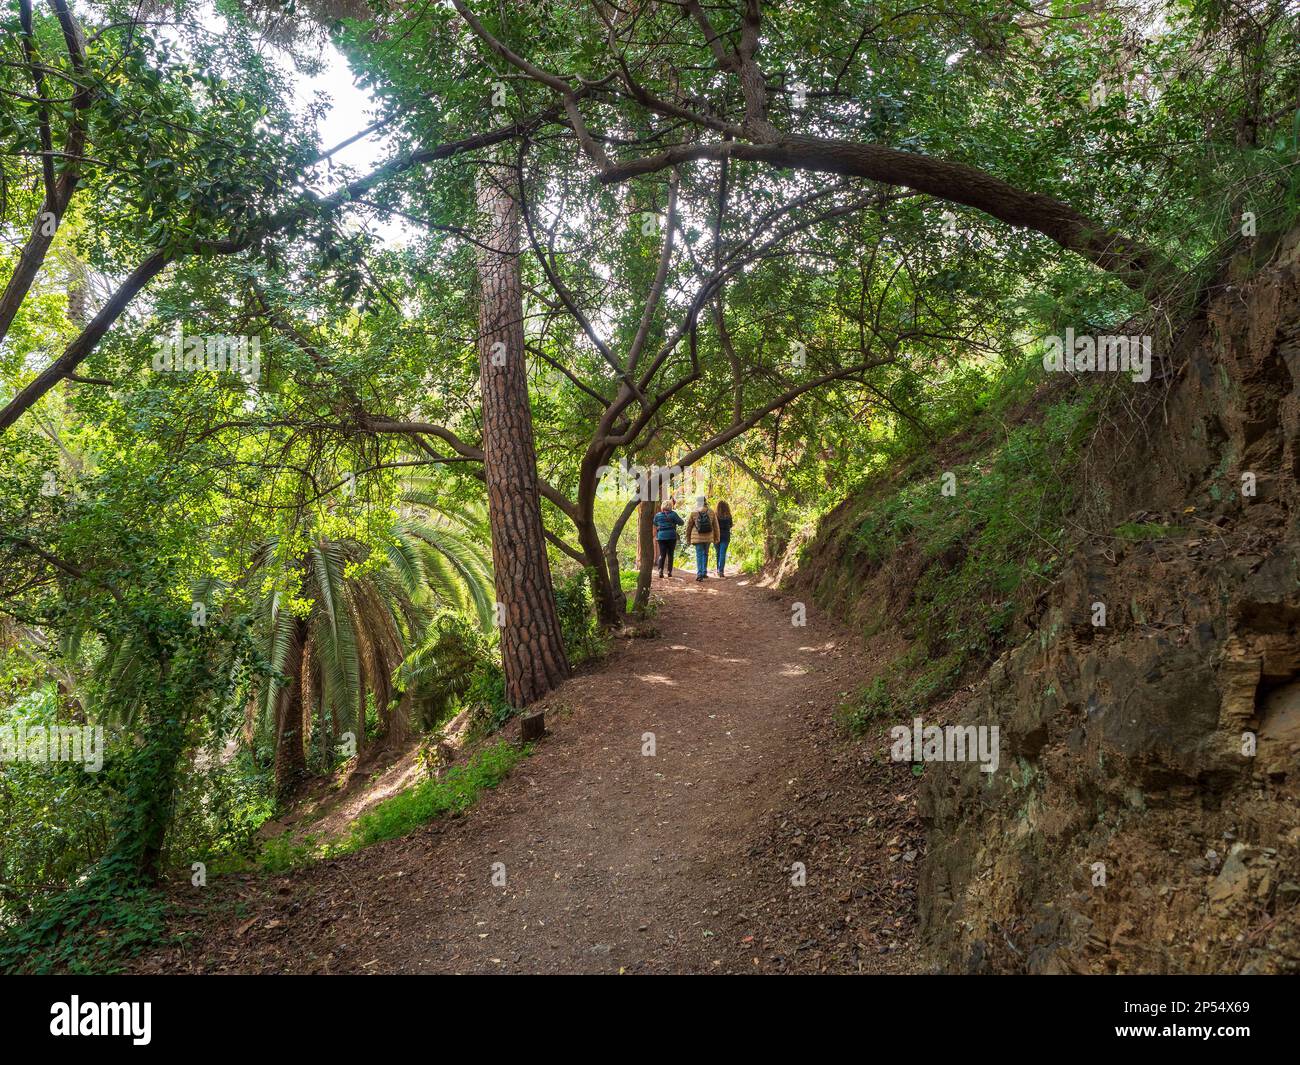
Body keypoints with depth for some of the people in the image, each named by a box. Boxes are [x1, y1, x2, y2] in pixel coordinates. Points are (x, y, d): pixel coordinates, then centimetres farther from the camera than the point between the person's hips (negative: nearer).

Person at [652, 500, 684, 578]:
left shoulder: (657, 515, 4)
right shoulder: (673, 514, -5)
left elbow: (655, 524, 20)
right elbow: (681, 523, -3)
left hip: (661, 537, 2)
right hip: (671, 536, -2)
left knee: (662, 554, 3)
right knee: (670, 554, 8)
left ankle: (660, 569, -18)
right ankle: (669, 571, 5)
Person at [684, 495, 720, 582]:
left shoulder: (693, 513, -6)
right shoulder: (711, 513, 0)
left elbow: (688, 526, 1)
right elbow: (716, 526, 4)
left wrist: (688, 538, 11)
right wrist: (716, 538, 13)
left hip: (698, 537, -2)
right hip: (708, 537, 2)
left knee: (699, 555, 0)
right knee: (705, 554, 18)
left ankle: (699, 574, -9)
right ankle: (704, 572, 19)